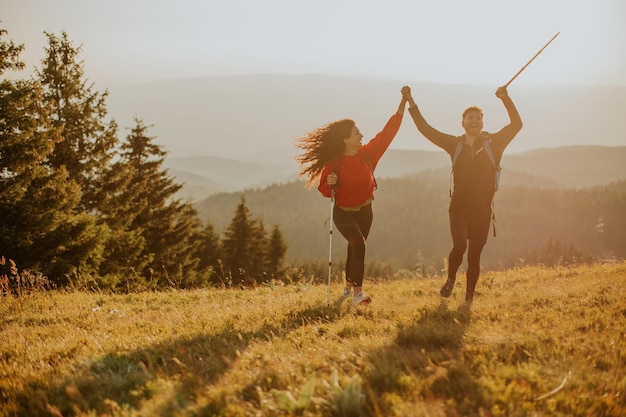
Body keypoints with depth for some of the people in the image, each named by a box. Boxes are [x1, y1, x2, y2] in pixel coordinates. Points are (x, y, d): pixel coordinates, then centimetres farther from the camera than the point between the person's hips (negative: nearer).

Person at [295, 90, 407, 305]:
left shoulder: (368, 153, -10)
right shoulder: (334, 163, -18)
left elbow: (389, 131, -11)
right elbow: (324, 190, -7)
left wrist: (403, 103, -16)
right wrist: (329, 182, -31)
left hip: (364, 210, 5)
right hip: (343, 212, -5)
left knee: (355, 247, 17)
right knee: (359, 244, -23)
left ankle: (348, 286, 37)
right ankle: (357, 292, -23)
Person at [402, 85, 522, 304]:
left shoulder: (493, 143, 2)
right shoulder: (456, 144, 6)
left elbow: (516, 124, -7)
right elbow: (426, 129, 5)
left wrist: (506, 99, -18)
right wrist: (412, 104, -1)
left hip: (482, 211, 0)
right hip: (458, 208, 0)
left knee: (474, 256, 5)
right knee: (459, 245, -21)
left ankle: (469, 299, 18)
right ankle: (450, 279, 7)